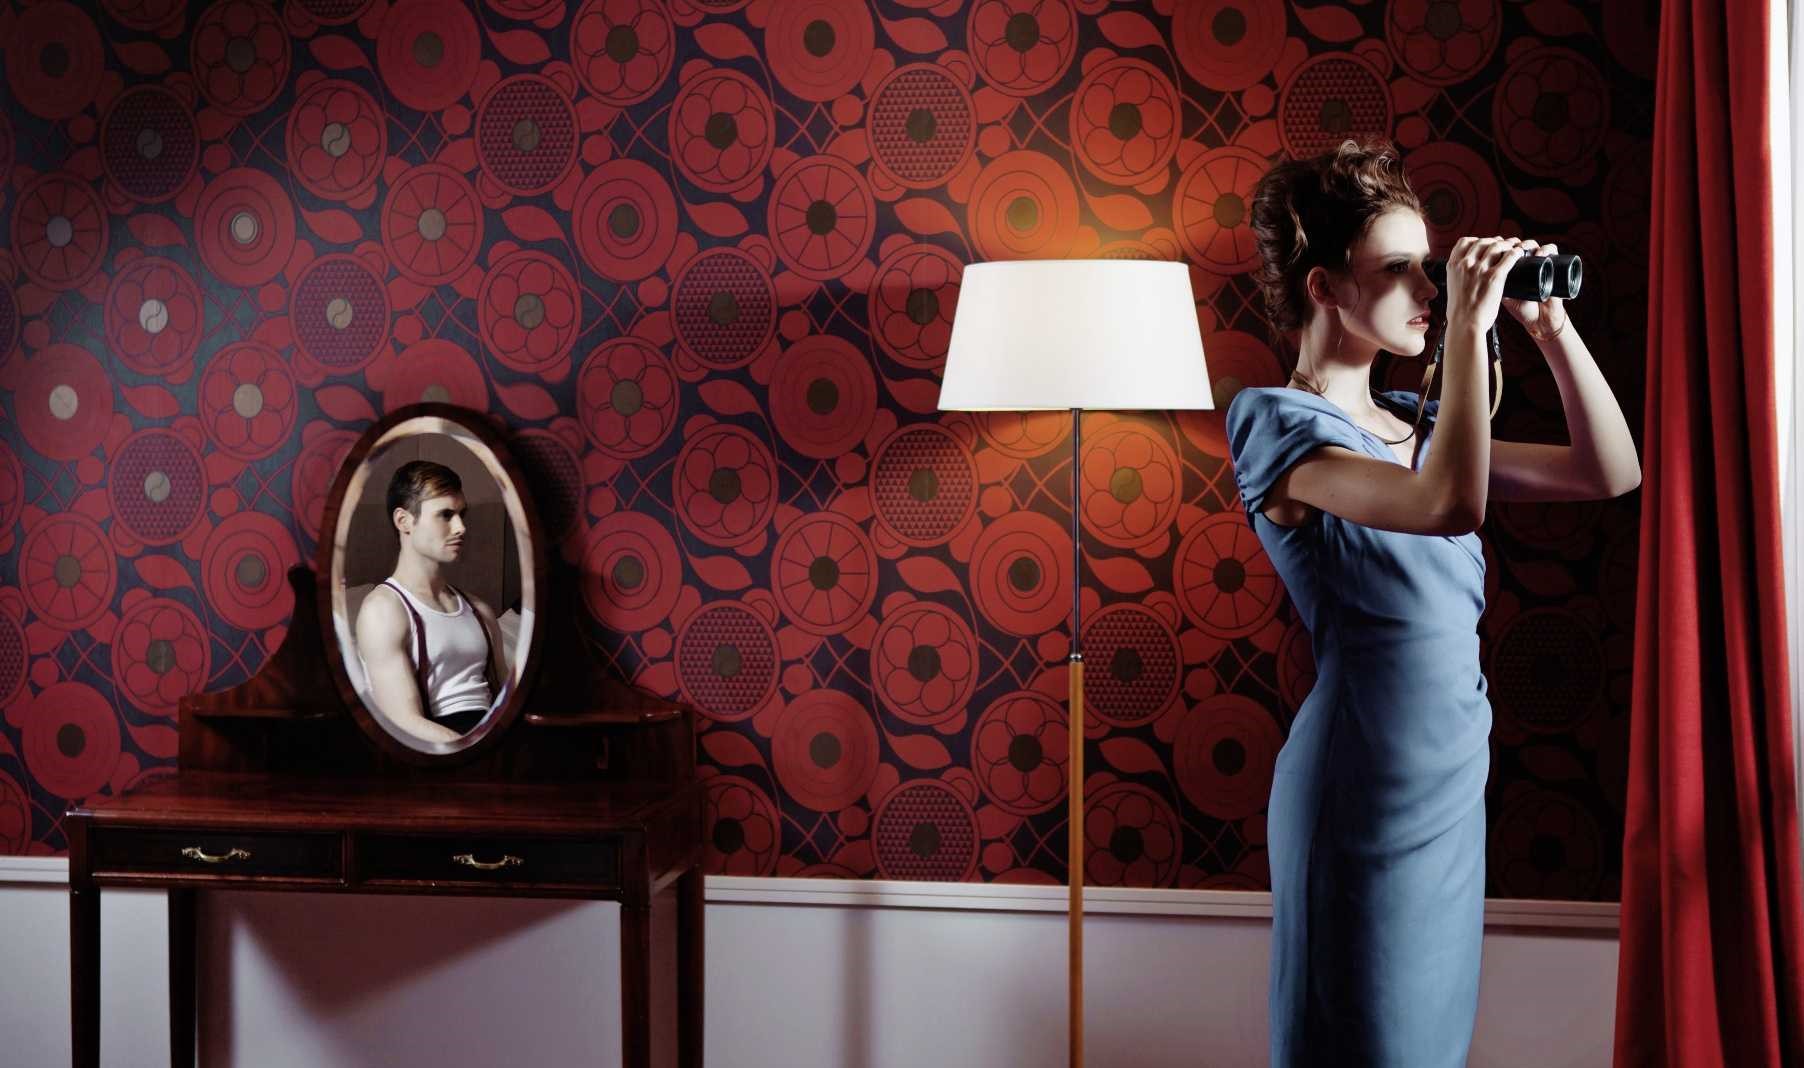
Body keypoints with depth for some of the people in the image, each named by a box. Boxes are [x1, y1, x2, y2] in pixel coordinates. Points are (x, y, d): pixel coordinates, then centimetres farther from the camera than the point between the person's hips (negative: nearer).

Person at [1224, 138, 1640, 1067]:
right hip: (1365, 791, -8)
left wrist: (1550, 324, 2)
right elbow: (1452, 503, -31)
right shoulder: (1282, 428, -13)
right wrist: (1468, 327, -24)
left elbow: (1610, 471, 9)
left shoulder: (1415, 425, 11)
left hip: (1451, 781, 8)